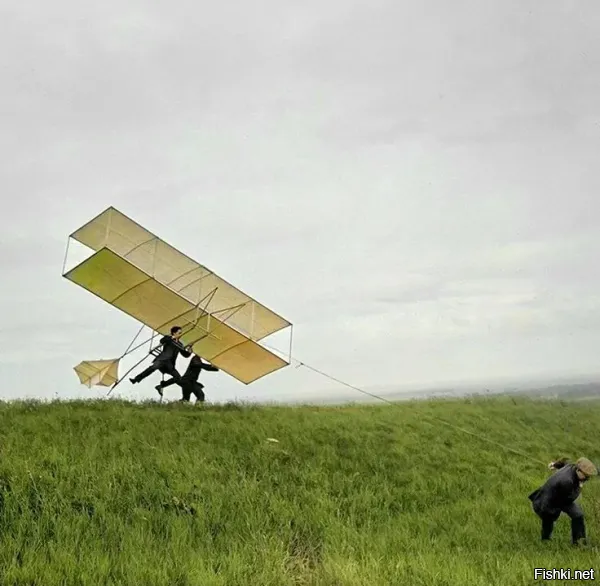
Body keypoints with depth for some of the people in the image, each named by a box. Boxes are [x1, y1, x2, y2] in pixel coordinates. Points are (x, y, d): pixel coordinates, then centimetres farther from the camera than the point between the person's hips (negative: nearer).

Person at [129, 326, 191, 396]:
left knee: (178, 378, -6)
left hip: (170, 364, 6)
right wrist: (172, 337, -16)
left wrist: (189, 352, 4)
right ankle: (136, 379, -34)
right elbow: (162, 341, -11)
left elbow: (185, 355, 24)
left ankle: (160, 386, 3)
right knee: (154, 367, -34)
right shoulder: (168, 338, 11)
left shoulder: (180, 344, 24)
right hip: (162, 360, -6)